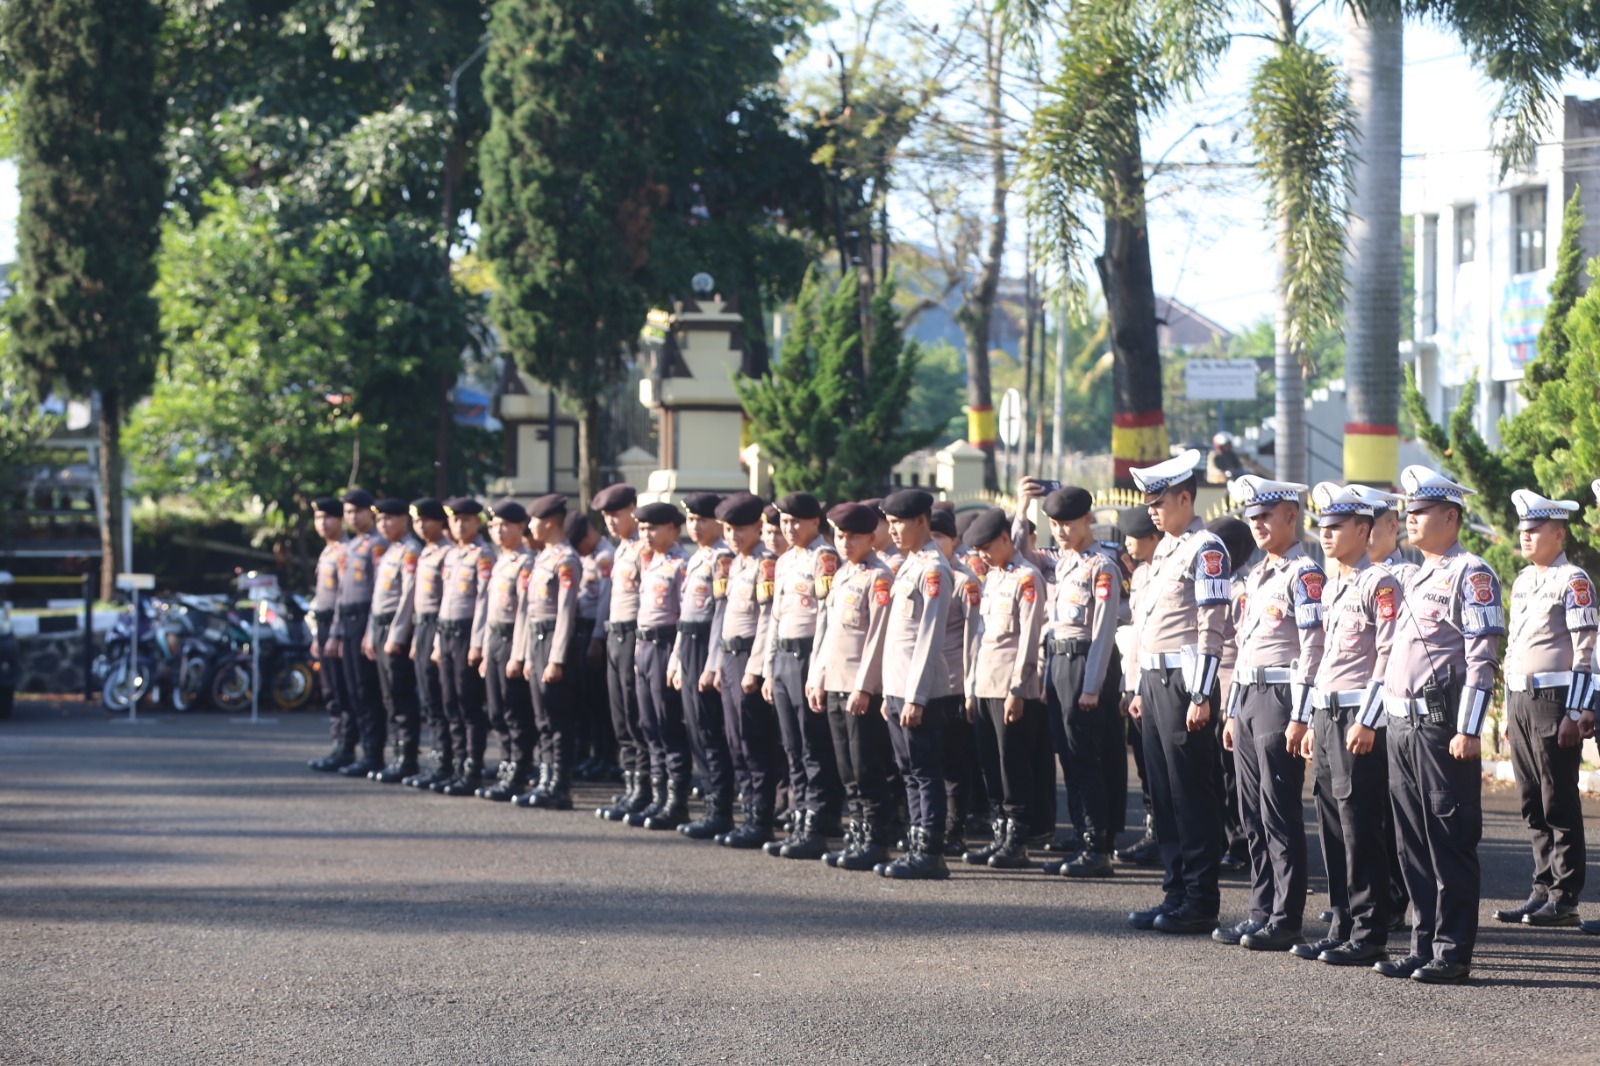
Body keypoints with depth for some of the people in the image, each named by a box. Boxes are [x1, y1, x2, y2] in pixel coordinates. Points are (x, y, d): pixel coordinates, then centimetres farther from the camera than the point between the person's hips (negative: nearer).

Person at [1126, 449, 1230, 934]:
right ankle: (1175, 894, 14)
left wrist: (1200, 697, -19)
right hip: (1155, 680, 9)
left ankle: (1200, 902, -2)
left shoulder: (1205, 550, -11)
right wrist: (1142, 690, 19)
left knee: (1192, 795, -5)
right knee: (1163, 793, 10)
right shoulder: (1163, 551, 17)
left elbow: (1211, 629, -15)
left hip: (1184, 681, -9)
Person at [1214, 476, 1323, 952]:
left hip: (1280, 698, -9)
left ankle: (1286, 921, -4)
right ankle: (1261, 912, 14)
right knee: (1252, 815, 9)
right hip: (1247, 699, 9)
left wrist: (1299, 717, -20)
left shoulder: (1304, 574, -10)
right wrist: (1232, 713, 19)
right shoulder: (1256, 575, 18)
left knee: (1280, 815, -7)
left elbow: (1313, 650, -15)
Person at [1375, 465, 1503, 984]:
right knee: (1413, 845, 10)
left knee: (1451, 844, -4)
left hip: (1442, 726, -9)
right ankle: (1423, 949, 15)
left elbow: (1482, 659, -15)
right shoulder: (1417, 577, 19)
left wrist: (1468, 731, -20)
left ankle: (1454, 954, -2)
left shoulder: (1470, 575, -9)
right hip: (1403, 726, 9)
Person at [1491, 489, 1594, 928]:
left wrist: (1575, 715, -17)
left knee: (1560, 805, -4)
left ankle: (1564, 899, -1)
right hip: (1520, 700, 8)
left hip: (1554, 699, -8)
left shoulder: (1573, 581, -8)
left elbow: (1586, 651, -12)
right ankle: (1543, 891, 13)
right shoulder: (1523, 581, 16)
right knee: (1533, 805, 8)